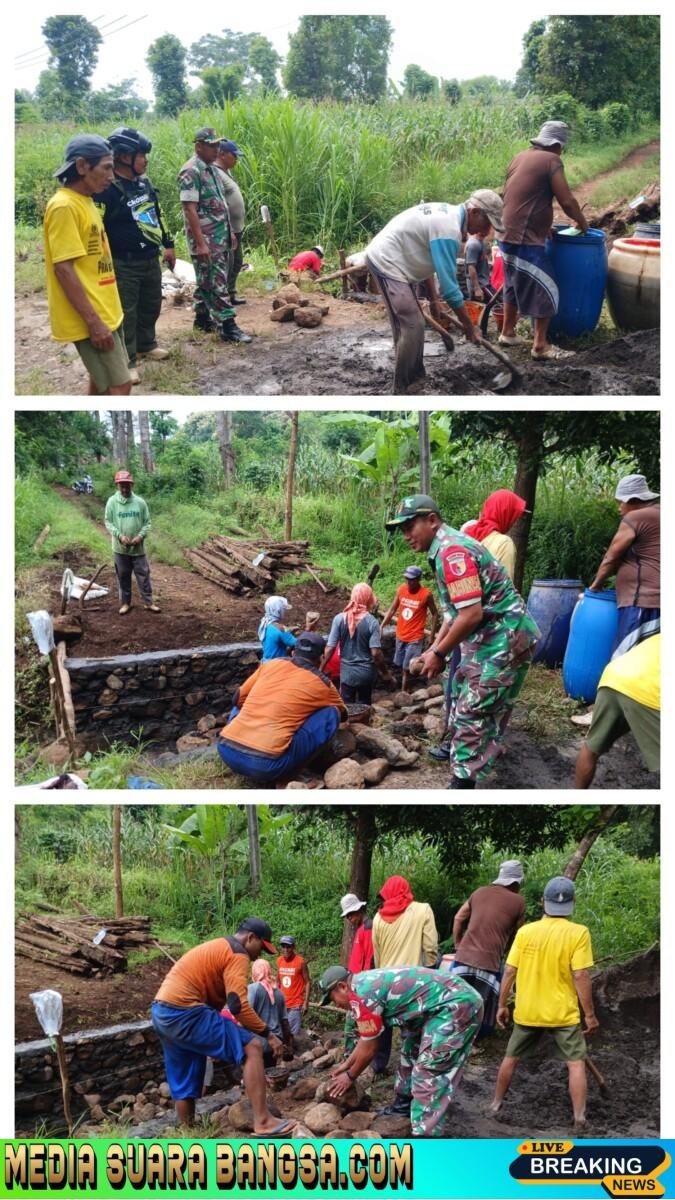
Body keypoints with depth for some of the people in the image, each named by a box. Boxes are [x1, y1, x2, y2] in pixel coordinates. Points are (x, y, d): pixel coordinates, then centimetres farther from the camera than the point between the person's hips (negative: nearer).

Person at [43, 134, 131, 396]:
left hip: (106, 313, 10)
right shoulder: (64, 206, -16)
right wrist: (93, 322, -24)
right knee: (119, 387, -10)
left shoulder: (86, 202, 13)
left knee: (102, 383, 14)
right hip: (90, 319, -10)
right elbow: (64, 269, -21)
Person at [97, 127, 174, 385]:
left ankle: (146, 345, 41)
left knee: (151, 306, 21)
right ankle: (126, 362, 7)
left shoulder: (144, 183, 8)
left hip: (151, 259, 8)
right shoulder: (106, 189, -19)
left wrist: (167, 245, 22)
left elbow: (158, 216, 21)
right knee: (126, 313, -1)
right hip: (124, 264, -8)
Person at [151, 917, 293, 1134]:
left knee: (184, 1087, 17)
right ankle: (263, 1121, -16)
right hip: (184, 1013, -10)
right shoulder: (237, 953, -4)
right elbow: (238, 1005, -15)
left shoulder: (217, 949, 27)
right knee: (252, 1048, -10)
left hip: (162, 1014, 10)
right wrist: (269, 1034, -8)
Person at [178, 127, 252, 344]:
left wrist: (229, 231, 19)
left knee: (207, 281, 15)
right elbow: (190, 209, -20)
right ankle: (227, 326, -7)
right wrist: (200, 243, -24)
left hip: (220, 236, 9)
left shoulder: (213, 169, 13)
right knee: (216, 282, -7)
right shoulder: (191, 172, -16)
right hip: (206, 239, -9)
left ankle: (202, 318, 24)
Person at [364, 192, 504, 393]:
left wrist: (434, 300, 17)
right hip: (386, 262, -11)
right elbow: (449, 286, -23)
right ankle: (403, 390, -5)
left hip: (385, 259, 11)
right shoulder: (449, 229, -23)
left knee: (408, 325, 16)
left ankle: (415, 379, 24)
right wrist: (469, 326, -13)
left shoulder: (447, 213, 9)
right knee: (412, 327, -12)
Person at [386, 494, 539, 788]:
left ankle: (463, 783, -3)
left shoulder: (451, 550, -20)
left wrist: (439, 654, -14)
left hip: (504, 641, -11)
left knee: (475, 714, -8)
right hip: (489, 639, 11)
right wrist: (434, 648, 14)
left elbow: (472, 614, -25)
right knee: (462, 697, 23)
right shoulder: (448, 547, 14)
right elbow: (455, 610, 21)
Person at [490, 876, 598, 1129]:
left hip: (527, 1012, 3)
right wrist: (590, 1014, -8)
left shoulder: (525, 931, -5)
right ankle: (579, 1117, 1)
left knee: (511, 1058, 20)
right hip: (563, 1013, -3)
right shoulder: (578, 933, -14)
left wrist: (502, 1005, 9)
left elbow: (509, 972, -3)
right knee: (576, 1063, 7)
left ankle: (497, 1103, 32)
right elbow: (580, 977, -16)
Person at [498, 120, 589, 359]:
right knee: (546, 290, 0)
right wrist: (582, 223, 4)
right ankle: (540, 345, 0)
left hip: (508, 236, 8)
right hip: (527, 241, -8)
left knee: (514, 286, 23)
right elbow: (567, 201, -12)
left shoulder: (520, 157, 13)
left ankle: (508, 333, 32)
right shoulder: (551, 161, -10)